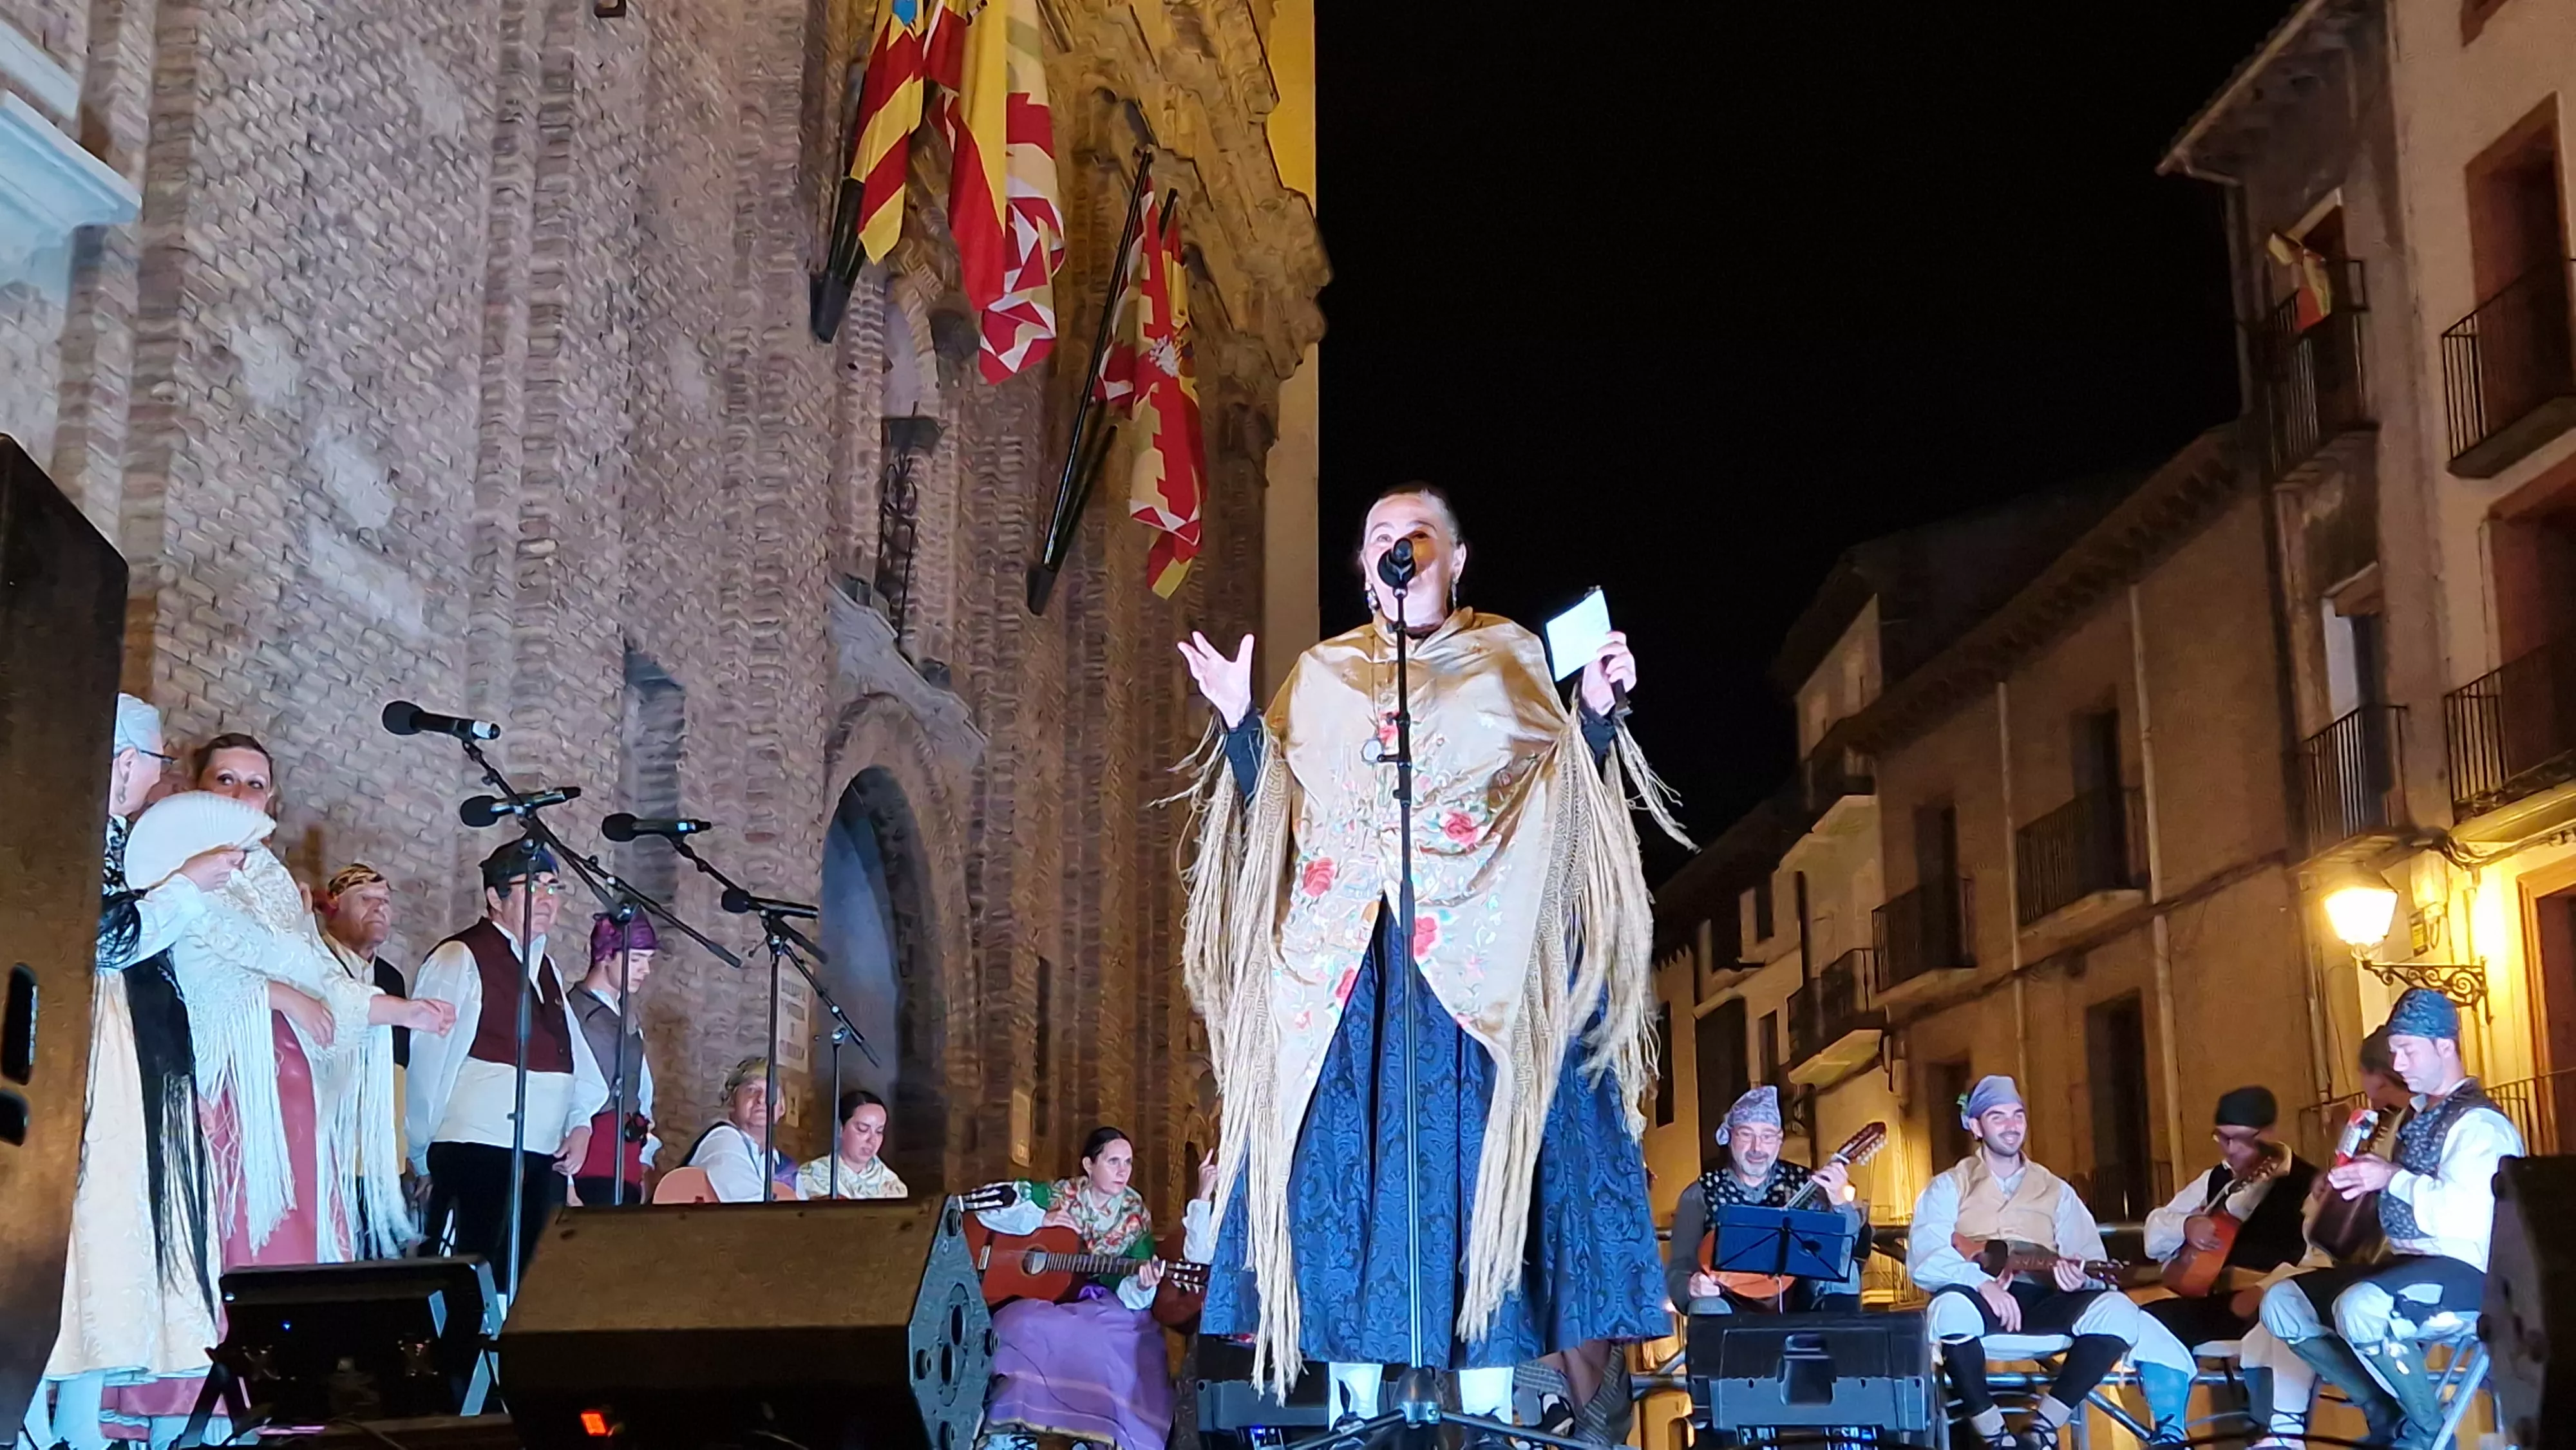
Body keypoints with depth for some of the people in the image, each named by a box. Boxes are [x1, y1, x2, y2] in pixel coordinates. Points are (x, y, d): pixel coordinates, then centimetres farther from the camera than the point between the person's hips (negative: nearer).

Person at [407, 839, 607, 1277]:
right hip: (477, 1154, -8)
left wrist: (580, 1123, 3)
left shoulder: (549, 971, 20)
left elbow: (574, 1054, 19)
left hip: (546, 1157, 8)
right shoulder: (459, 960, -6)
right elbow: (429, 1062, -8)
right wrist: (422, 1155, -6)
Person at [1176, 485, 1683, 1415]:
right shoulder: (1322, 674, 18)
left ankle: (1486, 1397, -6)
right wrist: (1238, 718, -1)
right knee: (1345, 1152, -5)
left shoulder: (1509, 657, 13)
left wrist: (1599, 709, -10)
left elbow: (1569, 790, 6)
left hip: (1477, 948, -2)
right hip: (1346, 952, 2)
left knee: (1477, 1152, -8)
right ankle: (1355, 1394, -2)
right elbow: (1270, 807, 12)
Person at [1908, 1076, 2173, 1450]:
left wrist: (2078, 1275, -17)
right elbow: (1924, 1258, -6)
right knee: (1951, 1305, -40)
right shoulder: (1949, 1186, 11)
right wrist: (1982, 1283, -25)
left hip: (2042, 1302, 3)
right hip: (1979, 1300, -3)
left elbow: (2092, 1258, 9)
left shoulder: (2056, 1190, 21)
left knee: (2117, 1310, -28)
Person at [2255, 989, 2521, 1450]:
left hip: (2465, 1272, -10)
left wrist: (2393, 1178, -14)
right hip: (2408, 1264, 10)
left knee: (2360, 1308, -37)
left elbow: (2462, 1213, -25)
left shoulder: (2479, 1123, -11)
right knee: (2283, 1302, 0)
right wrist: (2358, 1177, 7)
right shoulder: (2416, 1117, 19)